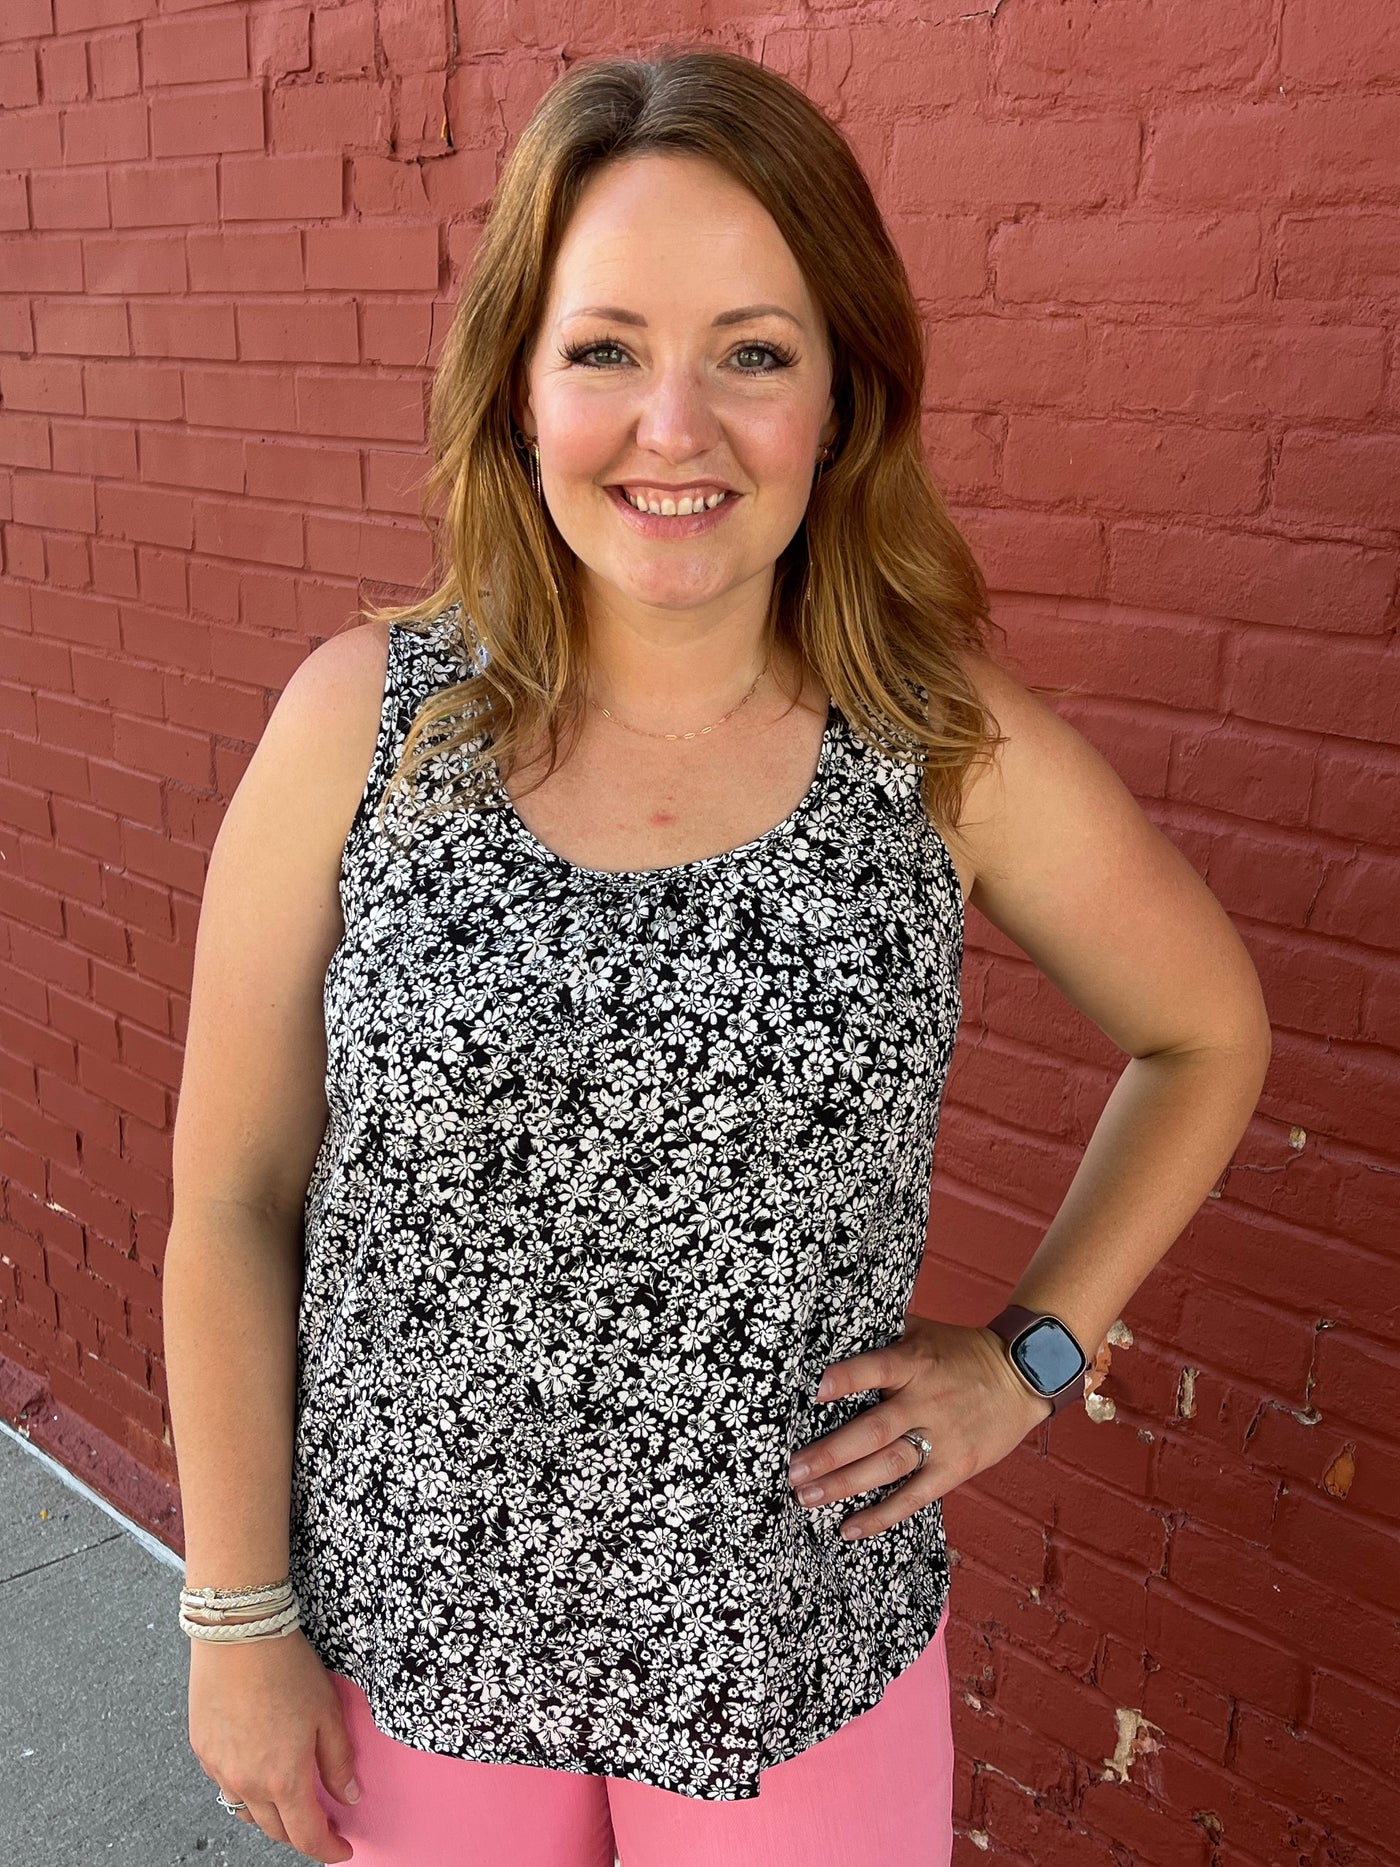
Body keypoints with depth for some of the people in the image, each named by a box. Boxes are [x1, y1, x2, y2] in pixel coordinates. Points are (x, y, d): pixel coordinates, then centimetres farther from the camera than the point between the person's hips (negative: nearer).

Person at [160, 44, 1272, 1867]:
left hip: (801, 1646, 0)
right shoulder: (363, 720, -13)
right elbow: (231, 1198, -6)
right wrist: (238, 1616, -2)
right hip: (412, 1627, 0)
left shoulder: (963, 748, -12)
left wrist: (1032, 1354, -2)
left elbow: (1209, 1035, 5)